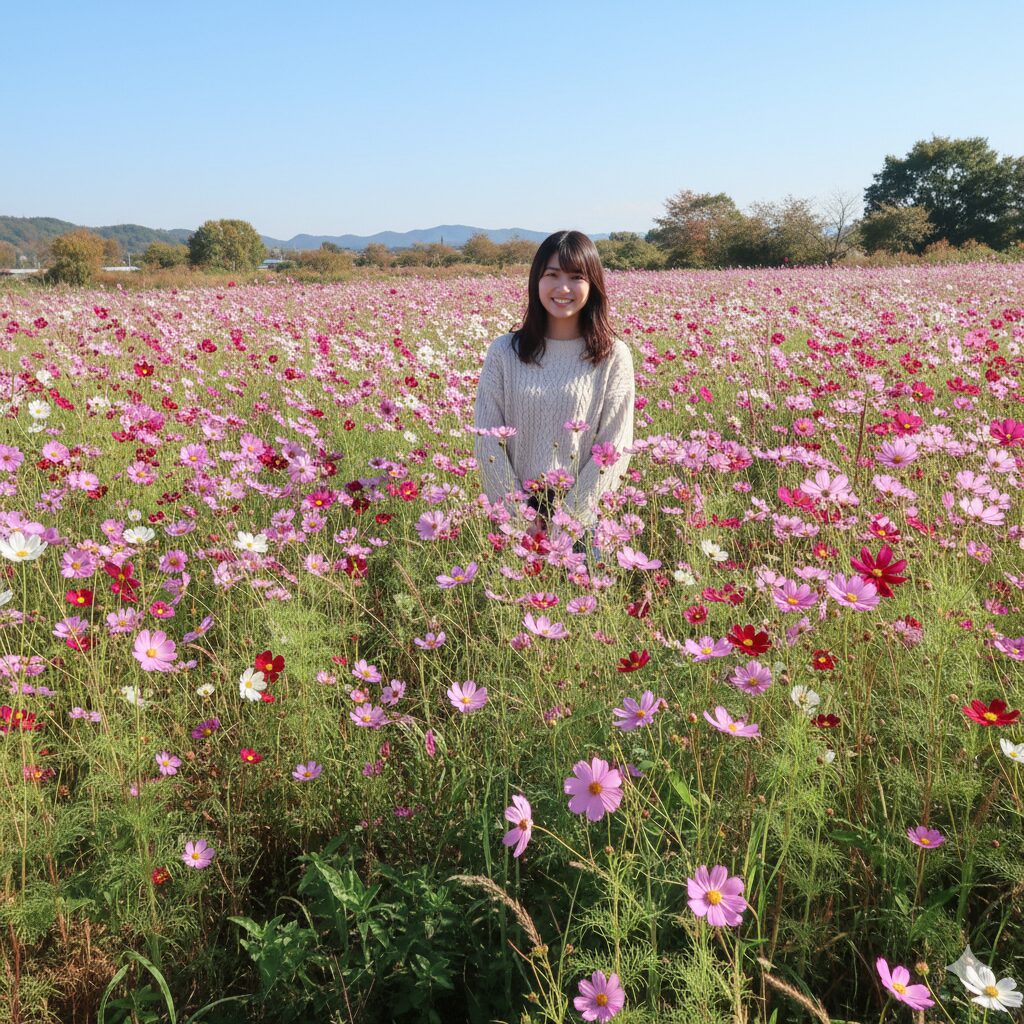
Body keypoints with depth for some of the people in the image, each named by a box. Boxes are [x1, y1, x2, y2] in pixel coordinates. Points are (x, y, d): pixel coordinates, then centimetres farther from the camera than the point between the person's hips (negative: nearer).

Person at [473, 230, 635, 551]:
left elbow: (615, 449, -7)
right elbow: (487, 440, -2)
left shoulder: (612, 357, -4)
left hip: (583, 519, -1)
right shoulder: (504, 352, 0)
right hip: (517, 518, 1)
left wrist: (569, 517, -14)